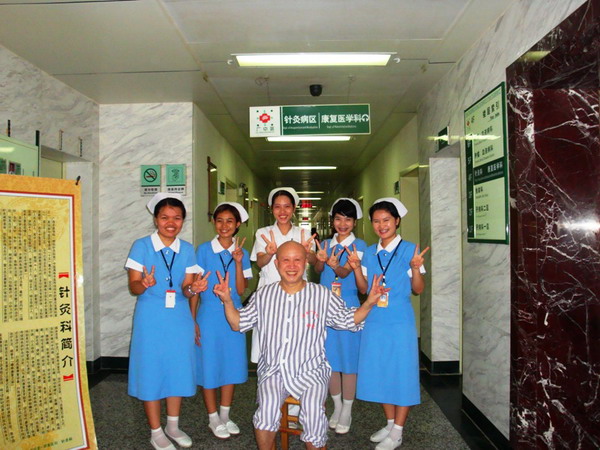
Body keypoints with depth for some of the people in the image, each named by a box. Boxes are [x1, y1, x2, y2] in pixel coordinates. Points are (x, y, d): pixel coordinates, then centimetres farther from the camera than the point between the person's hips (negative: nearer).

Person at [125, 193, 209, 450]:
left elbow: (185, 289, 1)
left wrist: (192, 289, -22)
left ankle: (173, 425, 32)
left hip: (180, 318, 3)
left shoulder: (187, 250, 4)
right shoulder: (142, 246, -5)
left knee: (178, 369, 12)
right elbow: (133, 286, -8)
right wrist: (145, 284, -30)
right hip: (151, 318, -3)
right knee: (152, 371, 4)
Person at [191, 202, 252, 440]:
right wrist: (192, 320, -6)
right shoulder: (204, 250, -4)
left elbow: (241, 290, -6)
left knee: (231, 365, 12)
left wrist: (238, 262, -17)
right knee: (209, 365, 5)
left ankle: (225, 415, 30)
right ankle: (213, 418, 24)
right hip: (209, 314, -3)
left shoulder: (242, 252, 2)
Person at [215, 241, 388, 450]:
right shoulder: (263, 295, 9)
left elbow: (348, 321, 8)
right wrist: (227, 301, -3)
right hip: (273, 370, 1)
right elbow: (238, 323, 12)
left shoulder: (323, 295, 4)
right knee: (268, 405, -26)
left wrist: (369, 303, -8)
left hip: (310, 371, -1)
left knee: (313, 411, -27)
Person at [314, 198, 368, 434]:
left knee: (348, 357, 2)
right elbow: (317, 270, -8)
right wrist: (321, 260, -29)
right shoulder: (326, 244, 9)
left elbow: (345, 272, -17)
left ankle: (347, 410, 18)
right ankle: (337, 406, 28)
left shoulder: (359, 245, -4)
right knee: (329, 356, 11)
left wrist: (337, 266, -38)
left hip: (348, 305, -4)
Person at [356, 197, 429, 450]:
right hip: (374, 320, 5)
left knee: (401, 371, 4)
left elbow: (418, 290, -6)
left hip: (400, 320, -5)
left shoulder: (409, 250, -6)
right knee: (379, 372, 13)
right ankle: (390, 423, 31)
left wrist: (416, 269, -23)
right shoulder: (369, 253, 7)